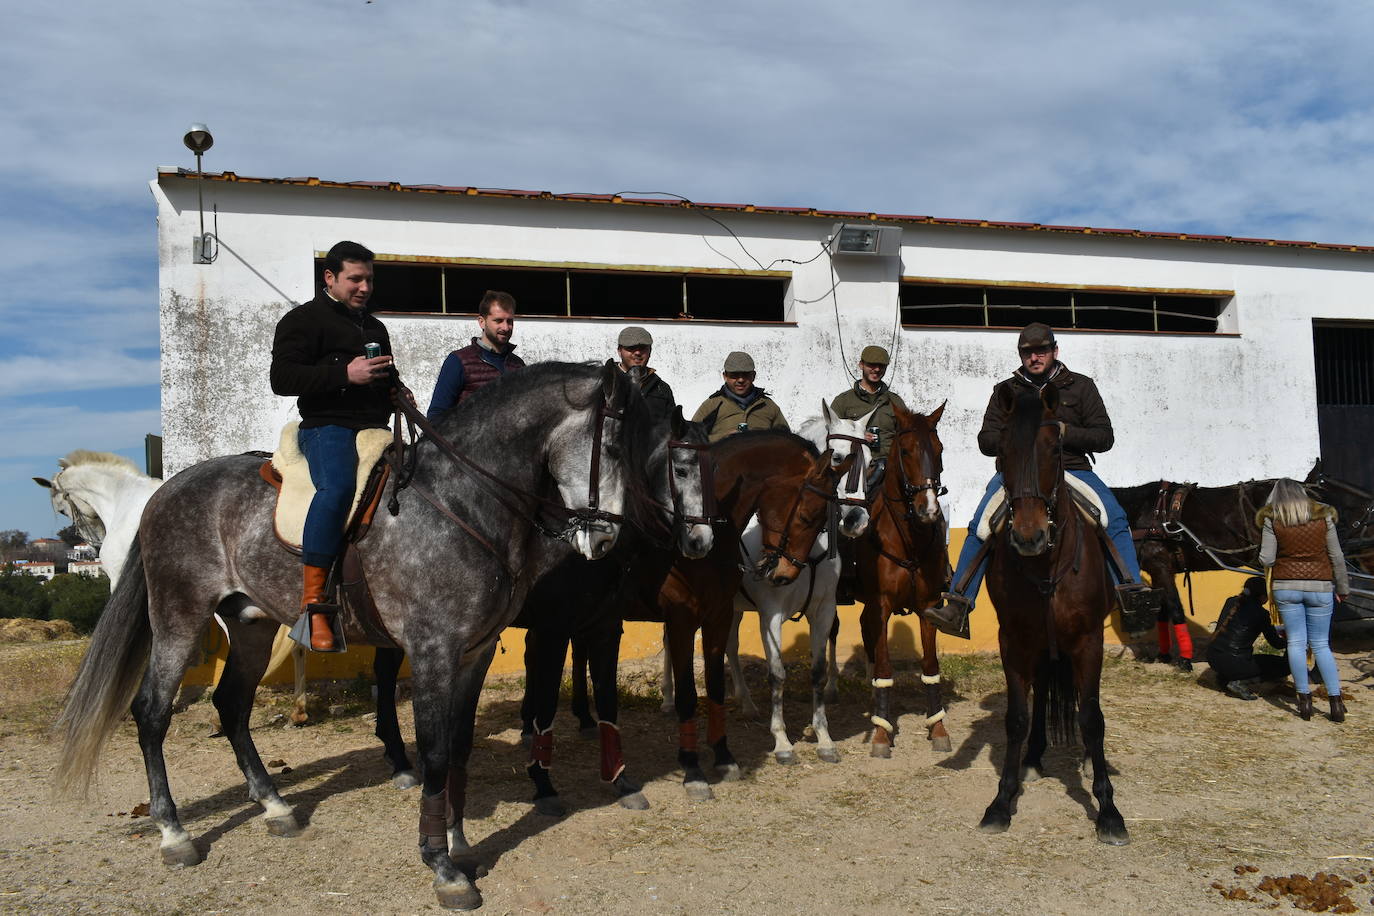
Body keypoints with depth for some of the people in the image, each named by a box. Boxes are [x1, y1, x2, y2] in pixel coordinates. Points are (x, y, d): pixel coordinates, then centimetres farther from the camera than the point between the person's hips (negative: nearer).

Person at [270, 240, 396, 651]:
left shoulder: (375, 327, 27)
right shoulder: (303, 320, 5)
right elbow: (282, 378, -8)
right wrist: (345, 374, -17)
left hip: (375, 426, 8)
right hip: (327, 424, -8)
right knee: (338, 487, -35)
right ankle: (313, 601, -32)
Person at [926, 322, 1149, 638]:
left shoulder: (1081, 386, 11)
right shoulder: (1006, 391, 13)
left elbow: (1104, 437, 6)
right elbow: (986, 442, 11)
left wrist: (1063, 431, -11)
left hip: (1072, 469, 1)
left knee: (1115, 519, -23)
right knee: (980, 528, -22)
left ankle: (1131, 592, -20)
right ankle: (957, 606, -22)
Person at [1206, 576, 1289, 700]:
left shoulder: (1231, 601, 10)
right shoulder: (1260, 613, -8)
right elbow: (1276, 643, 3)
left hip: (1212, 659, 7)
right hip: (1234, 663, -7)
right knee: (1285, 666, 6)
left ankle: (1224, 677, 13)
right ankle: (1240, 683, -7)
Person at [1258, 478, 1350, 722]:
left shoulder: (1272, 519, -3)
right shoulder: (1323, 516, 1)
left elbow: (1266, 560, -6)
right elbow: (1336, 557, 4)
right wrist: (1343, 587, 13)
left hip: (1286, 587, -1)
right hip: (1319, 587, 1)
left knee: (1296, 642, 5)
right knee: (1321, 645, 8)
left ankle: (1304, 699, 5)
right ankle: (1336, 700, 3)